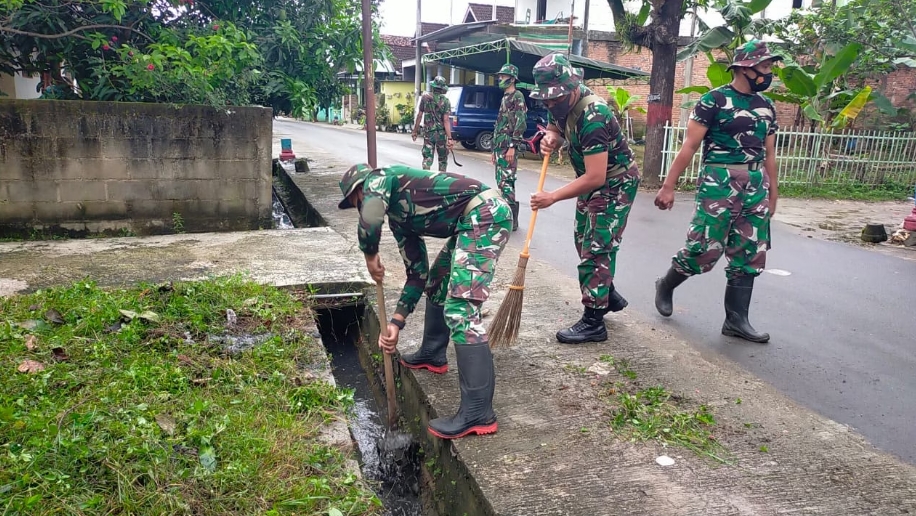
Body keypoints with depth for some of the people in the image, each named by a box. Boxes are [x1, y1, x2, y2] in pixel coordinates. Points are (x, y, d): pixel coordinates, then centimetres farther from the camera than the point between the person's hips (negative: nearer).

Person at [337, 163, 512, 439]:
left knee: (460, 309, -15)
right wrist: (396, 322, 22)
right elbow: (417, 272, 24)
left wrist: (370, 256, 1)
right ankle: (432, 354, 46)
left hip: (484, 212, -11)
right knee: (435, 282, 27)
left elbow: (370, 220, -20)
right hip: (473, 219, 11)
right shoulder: (398, 216, 25)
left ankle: (478, 413, -14)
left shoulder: (379, 180, 3)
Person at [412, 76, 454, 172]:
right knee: (443, 159, 15)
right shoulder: (445, 101, -8)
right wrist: (449, 138, -15)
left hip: (428, 133, 1)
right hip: (441, 133, -1)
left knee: (427, 158, 3)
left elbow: (419, 116, 0)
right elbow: (446, 120, -14)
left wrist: (415, 131, 10)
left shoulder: (425, 98, -3)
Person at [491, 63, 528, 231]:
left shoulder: (517, 96, -7)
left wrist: (512, 147, -22)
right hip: (500, 146, 10)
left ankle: (511, 219, -10)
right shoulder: (504, 98, 22)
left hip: (508, 147, -10)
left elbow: (520, 124, -16)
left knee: (506, 182, -12)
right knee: (501, 182, 11)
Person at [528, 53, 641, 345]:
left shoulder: (591, 117, -33)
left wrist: (553, 197, -32)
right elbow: (554, 127, 12)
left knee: (596, 248, -10)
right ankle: (609, 296, 35)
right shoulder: (564, 101, -7)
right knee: (584, 240, 17)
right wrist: (550, 138, -13)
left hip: (615, 182, -10)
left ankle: (594, 322, -4)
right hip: (593, 179, 10)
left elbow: (595, 178, -36)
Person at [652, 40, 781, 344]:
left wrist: (773, 196, 18)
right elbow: (690, 145, -9)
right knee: (704, 249, -7)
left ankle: (736, 319, 13)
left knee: (750, 256, 5)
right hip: (719, 182, -6)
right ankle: (666, 286, 20)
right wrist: (669, 186, -13)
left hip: (756, 186, 7)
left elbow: (769, 155, 18)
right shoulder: (715, 100, -5)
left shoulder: (766, 107, 14)